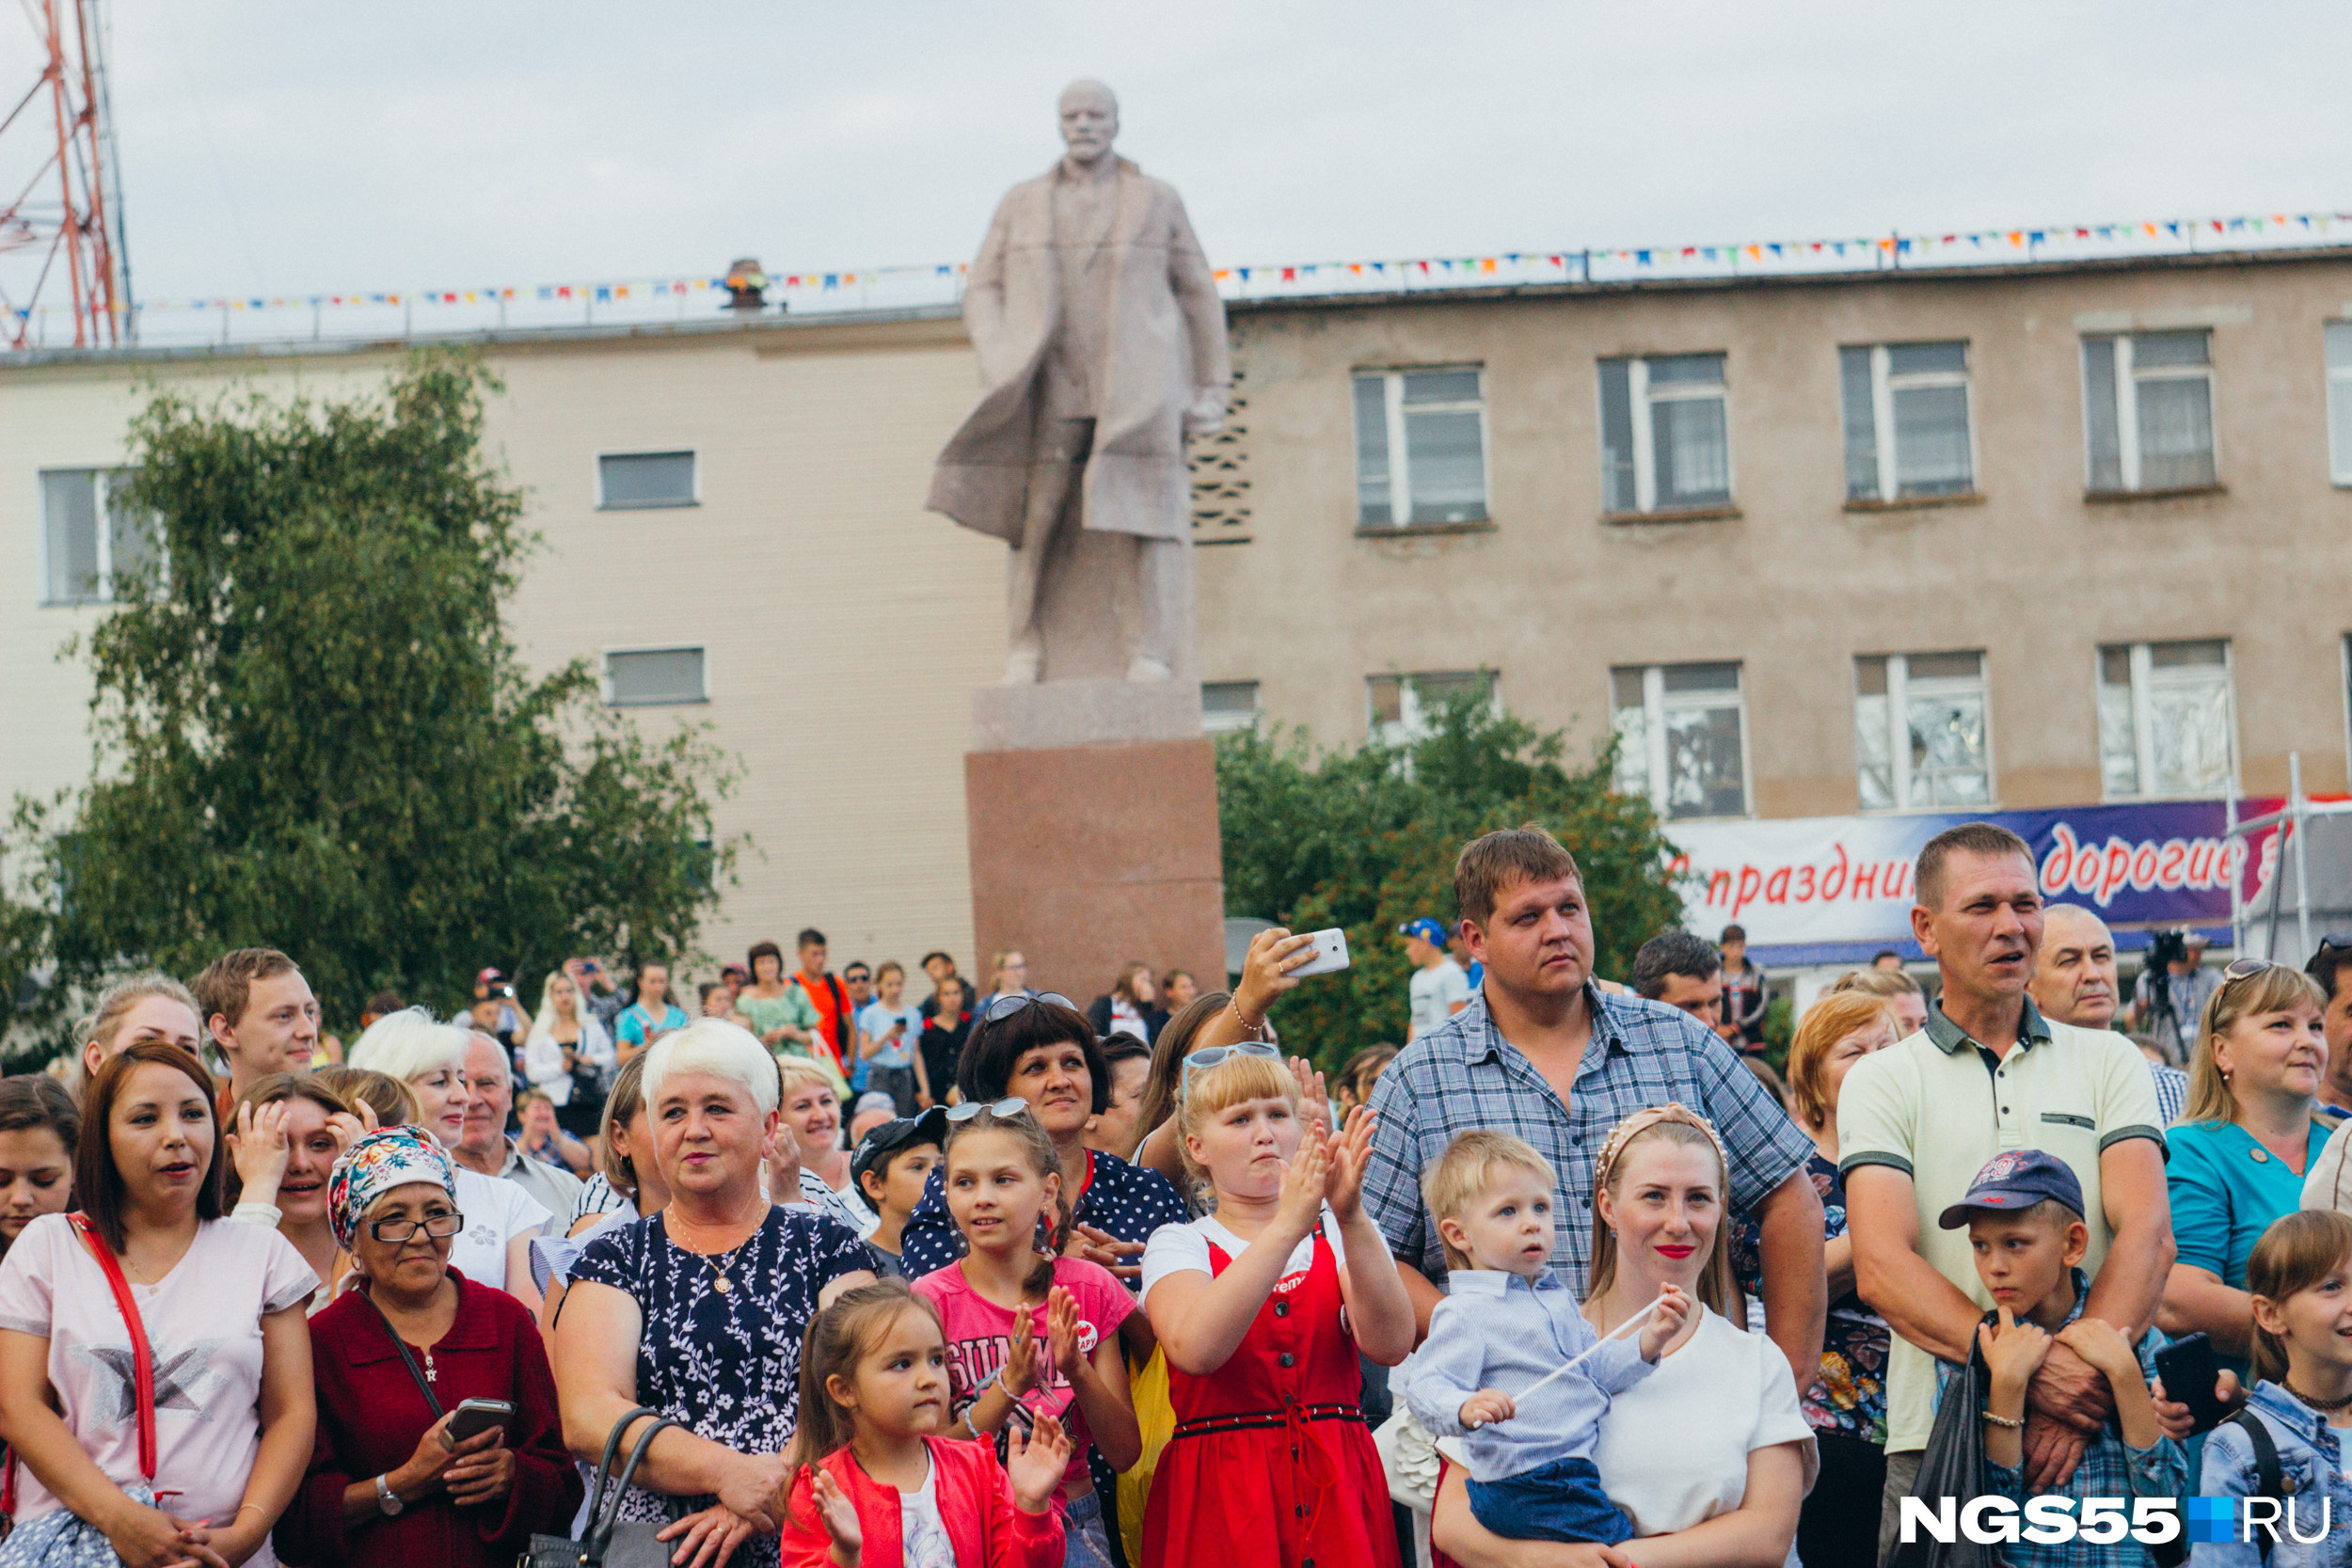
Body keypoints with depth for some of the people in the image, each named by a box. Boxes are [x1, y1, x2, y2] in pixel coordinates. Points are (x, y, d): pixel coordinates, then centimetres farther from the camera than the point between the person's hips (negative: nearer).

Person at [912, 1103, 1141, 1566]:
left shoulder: (1090, 1288, 5)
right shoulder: (931, 1299, -1)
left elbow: (1125, 1454, 3)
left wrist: (1078, 1370, -12)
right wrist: (1010, 1386, -18)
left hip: (1074, 1528, 2)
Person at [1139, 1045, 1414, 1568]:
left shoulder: (1336, 1235, 10)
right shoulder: (1179, 1244, 4)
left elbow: (1390, 1345, -10)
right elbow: (1193, 1349, -19)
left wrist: (1353, 1218, -22)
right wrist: (1288, 1226, -25)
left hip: (1335, 1486, 2)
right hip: (1220, 1495, -2)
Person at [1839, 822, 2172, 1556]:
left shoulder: (2107, 1062, 13)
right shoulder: (1881, 1081, 8)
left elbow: (2147, 1234, 1)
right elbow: (1883, 1269, -5)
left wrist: (2087, 1376, -16)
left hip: (2099, 1440, 1)